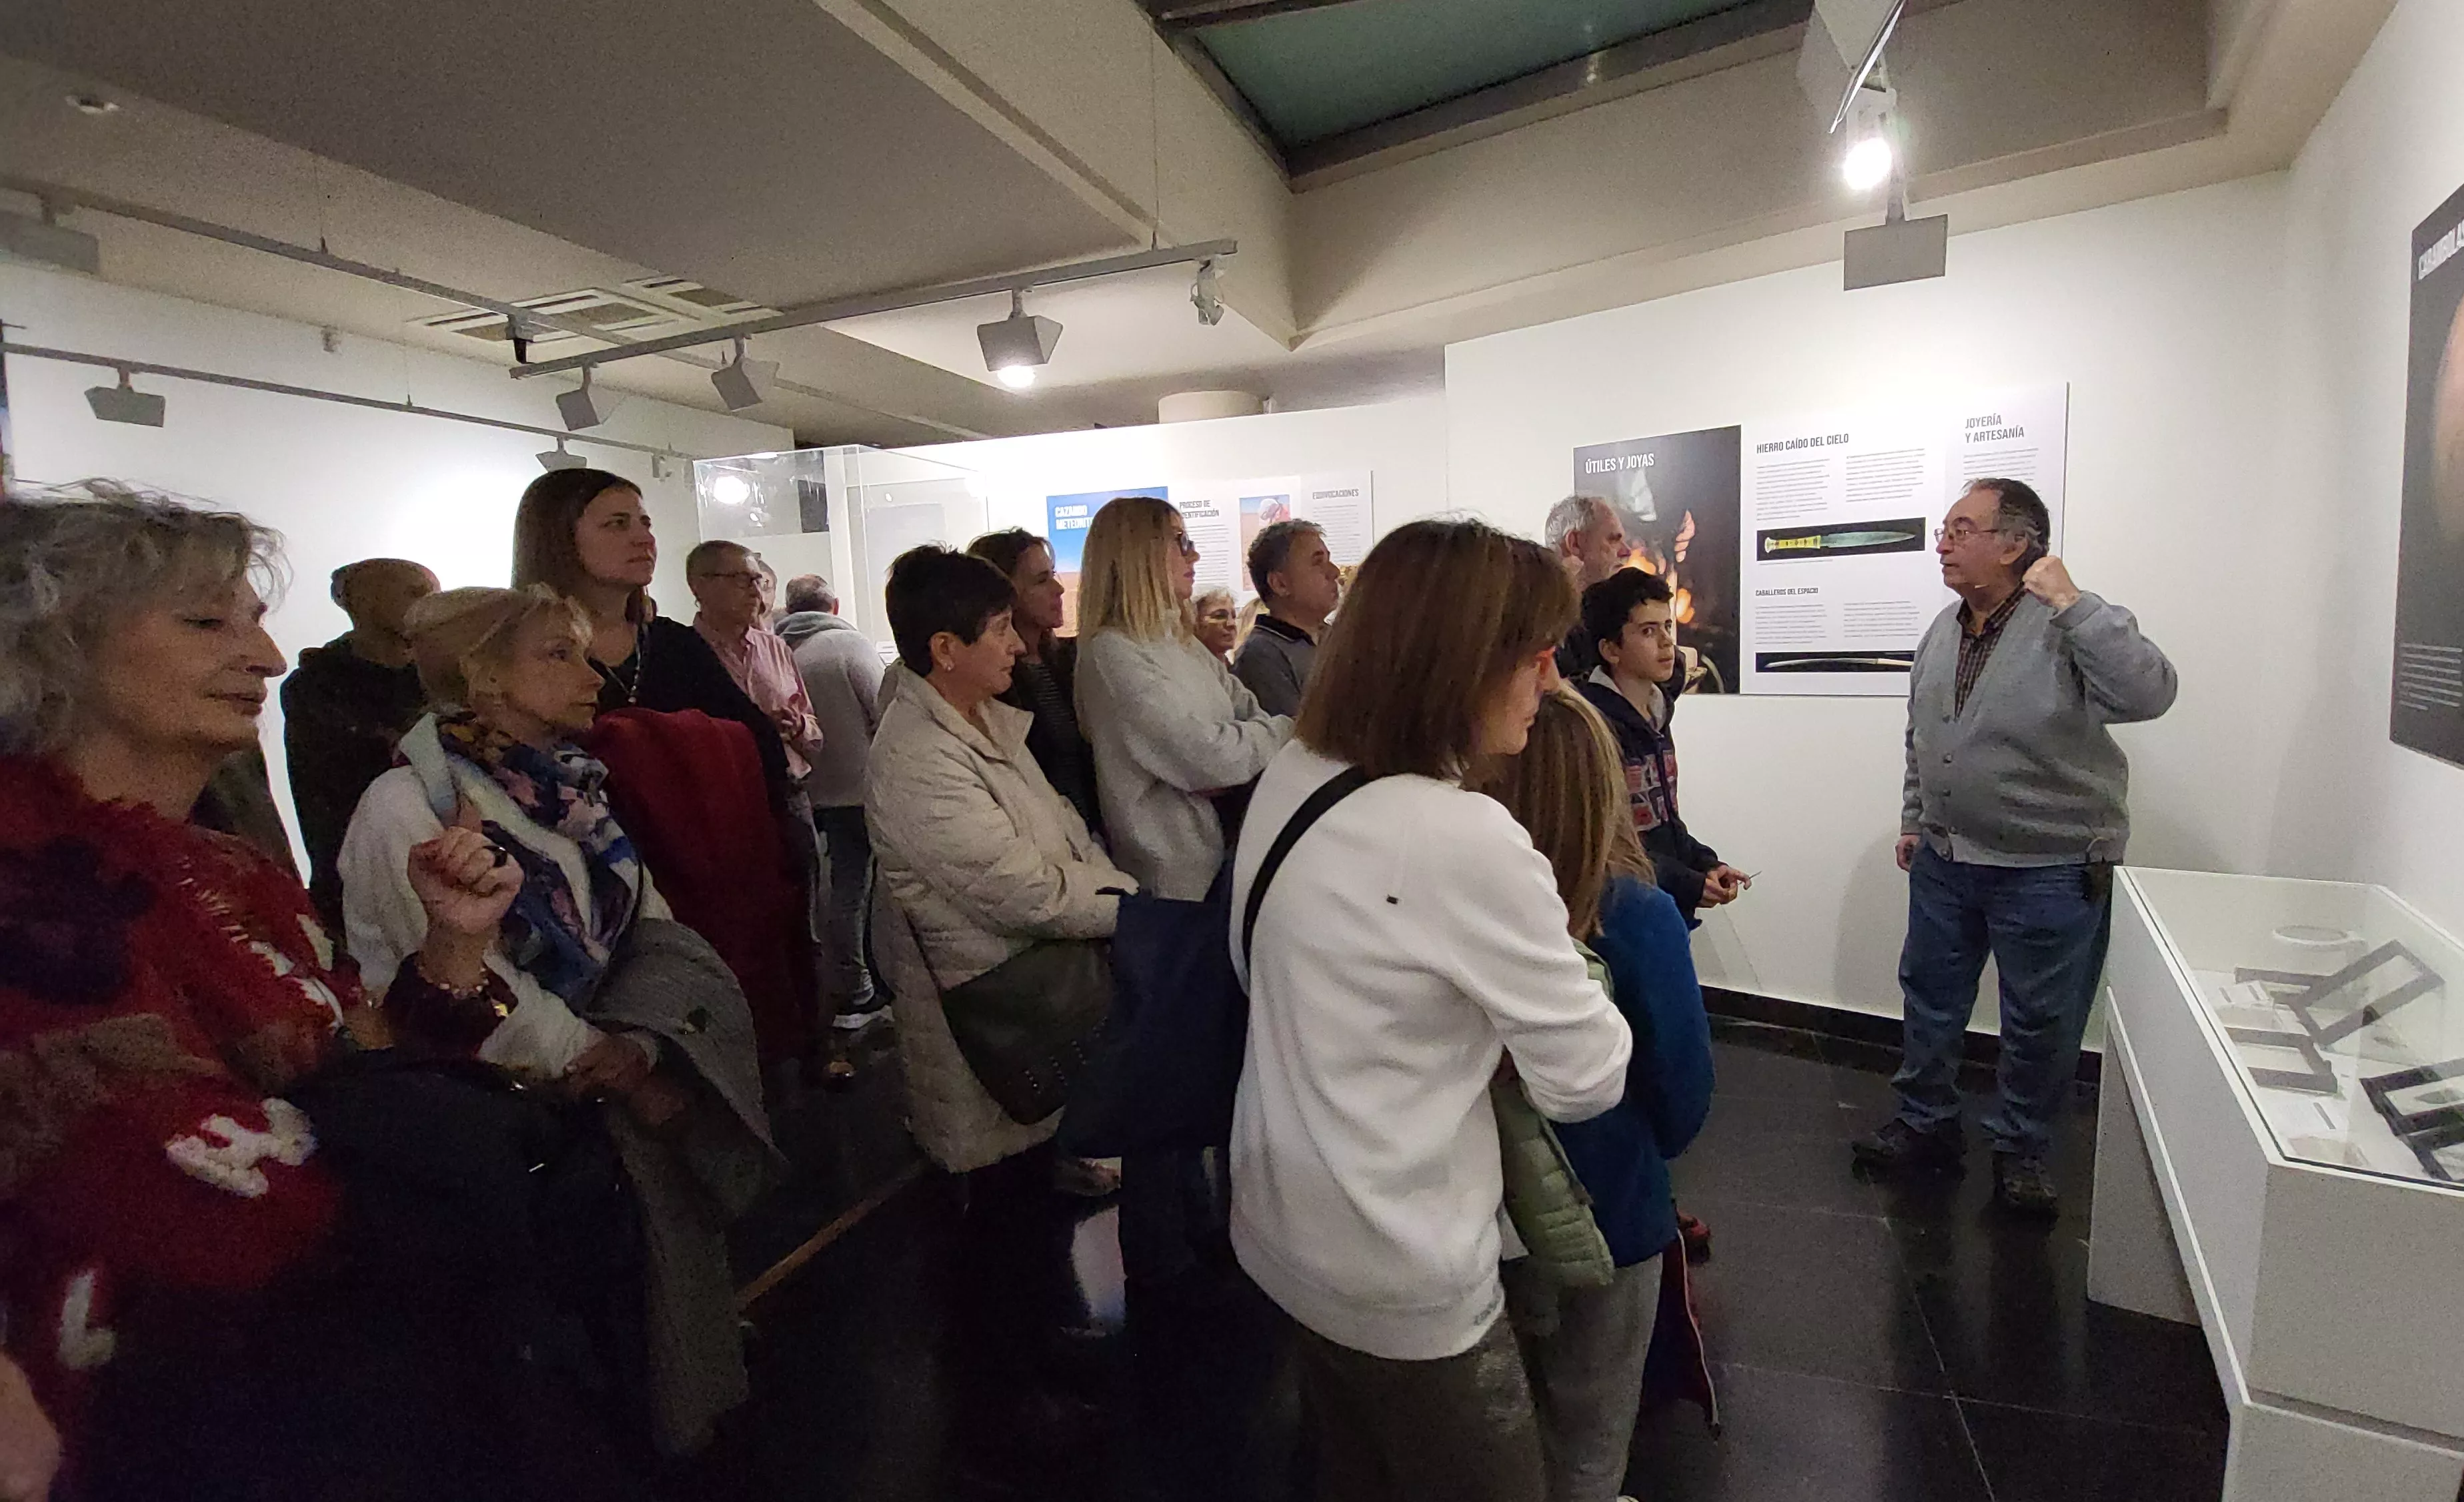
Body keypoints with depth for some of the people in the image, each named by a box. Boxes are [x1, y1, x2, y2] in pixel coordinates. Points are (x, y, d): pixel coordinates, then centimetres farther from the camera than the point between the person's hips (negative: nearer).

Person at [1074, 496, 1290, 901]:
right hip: (1180, 875, -8)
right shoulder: (1113, 654, -16)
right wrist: (1288, 730, -7)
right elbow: (1209, 757, -22)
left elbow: (1252, 712, 7)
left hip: (1225, 844, 8)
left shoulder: (1184, 644, 15)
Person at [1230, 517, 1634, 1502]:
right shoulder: (1467, 839, -30)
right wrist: (1559, 958, -1)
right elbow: (1586, 1082, -19)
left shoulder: (1285, 782, -4)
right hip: (1400, 1278, -7)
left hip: (1284, 1226, 8)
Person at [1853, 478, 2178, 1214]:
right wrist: (1914, 820, 18)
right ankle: (1927, 1123, 35)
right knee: (1930, 996, 17)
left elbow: (2149, 695, -33)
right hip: (1945, 860, 7)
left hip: (2049, 871, -6)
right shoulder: (1943, 631, 6)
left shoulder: (2069, 628, -15)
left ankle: (2021, 1150, 30)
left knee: (2040, 1023, 9)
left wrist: (2071, 602, -30)